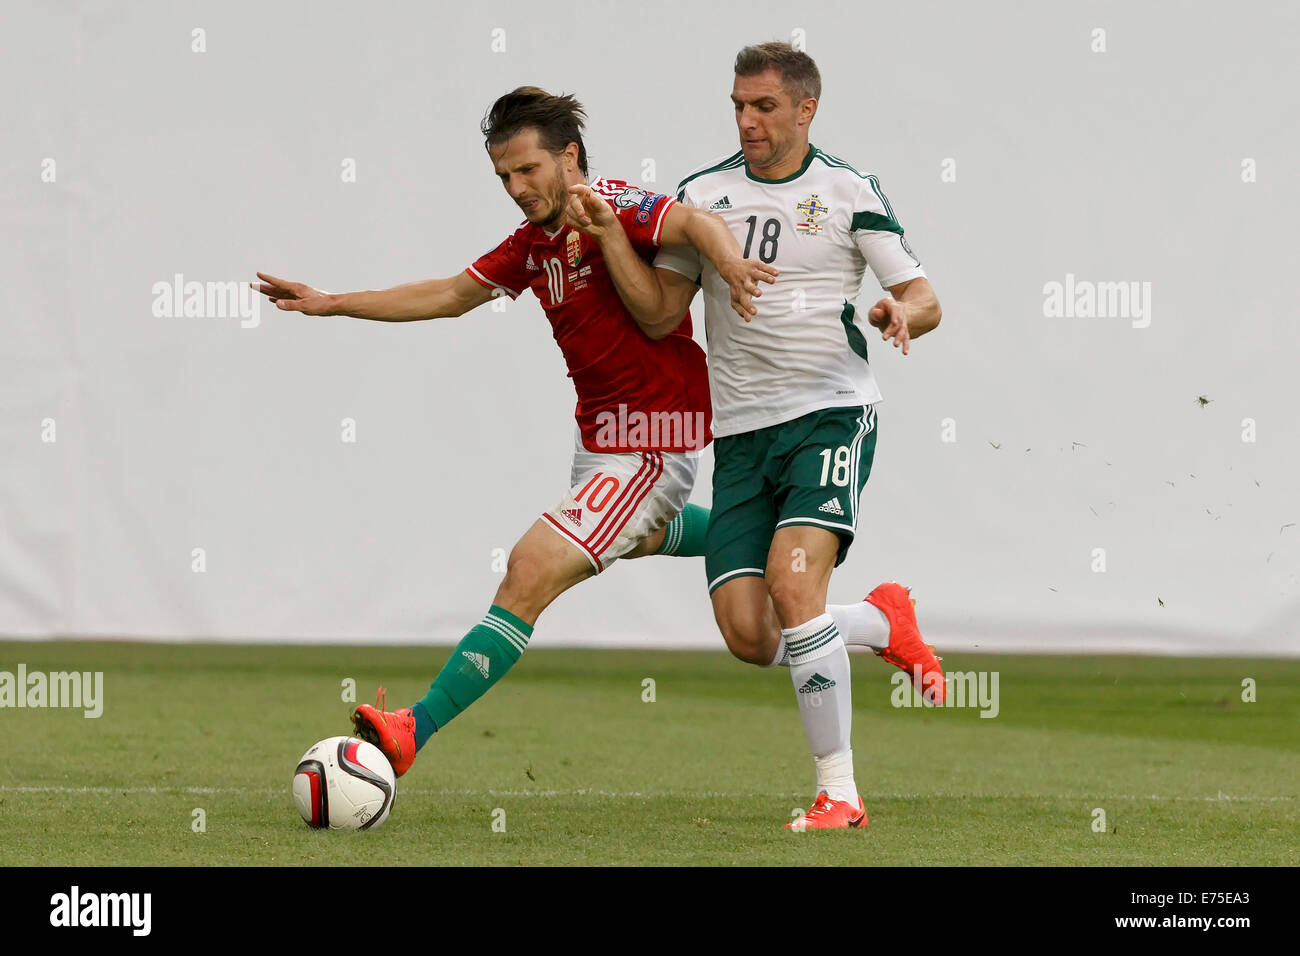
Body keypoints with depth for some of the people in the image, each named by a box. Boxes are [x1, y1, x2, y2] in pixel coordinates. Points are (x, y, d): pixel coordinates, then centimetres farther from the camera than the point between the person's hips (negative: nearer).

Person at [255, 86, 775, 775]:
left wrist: (729, 260, -60)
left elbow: (694, 222, -38)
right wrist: (333, 304, 15)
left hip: (652, 449, -10)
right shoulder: (533, 242, 5)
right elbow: (452, 294, 16)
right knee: (638, 537, 39)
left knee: (531, 571, -19)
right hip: (599, 435, 10)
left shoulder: (612, 207, -19)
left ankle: (416, 729, -23)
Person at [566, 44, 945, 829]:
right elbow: (658, 313, 7)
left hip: (831, 413, -4)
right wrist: (608, 234, -6)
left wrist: (902, 313, -22)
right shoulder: (703, 195, 9)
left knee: (793, 581, -25)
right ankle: (885, 624, 27)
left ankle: (840, 792, -16)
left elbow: (926, 302, 1)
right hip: (741, 432, 4)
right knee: (748, 637, -6)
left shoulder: (848, 193, 1)